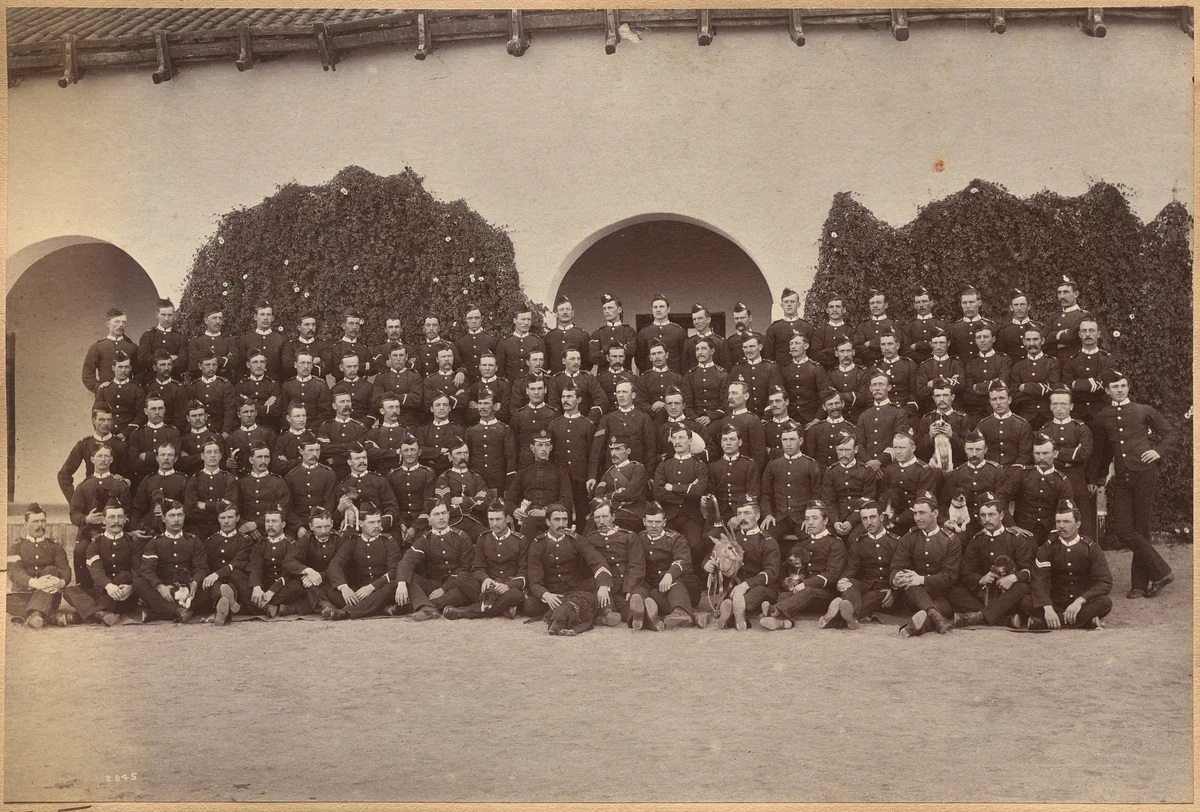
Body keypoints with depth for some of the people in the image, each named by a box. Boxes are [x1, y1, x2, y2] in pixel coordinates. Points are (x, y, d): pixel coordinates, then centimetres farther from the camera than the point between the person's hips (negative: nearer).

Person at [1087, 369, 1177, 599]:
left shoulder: (1144, 411, 5)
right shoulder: (1102, 417, 13)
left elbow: (1172, 433, 12)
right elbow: (1101, 451, 22)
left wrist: (1159, 450, -4)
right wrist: (1095, 479, 23)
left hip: (1144, 474, -3)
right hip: (1121, 478, 3)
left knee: (1141, 529, -2)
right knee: (1122, 529, -7)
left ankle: (1140, 583, 8)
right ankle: (1160, 572, 5)